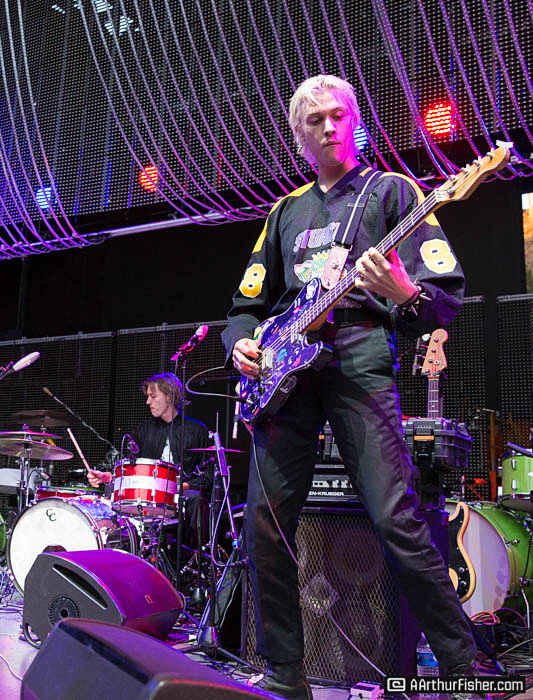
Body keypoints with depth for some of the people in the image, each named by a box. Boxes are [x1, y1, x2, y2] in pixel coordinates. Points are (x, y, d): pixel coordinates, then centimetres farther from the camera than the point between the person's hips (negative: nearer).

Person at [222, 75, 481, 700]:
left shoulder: (391, 190, 12)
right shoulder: (286, 210, 25)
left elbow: (448, 296, 3)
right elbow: (249, 302, 25)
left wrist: (406, 295, -20)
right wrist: (240, 344, 3)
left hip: (359, 352, -4)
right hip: (284, 363, 5)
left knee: (395, 518, -13)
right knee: (266, 525, -2)